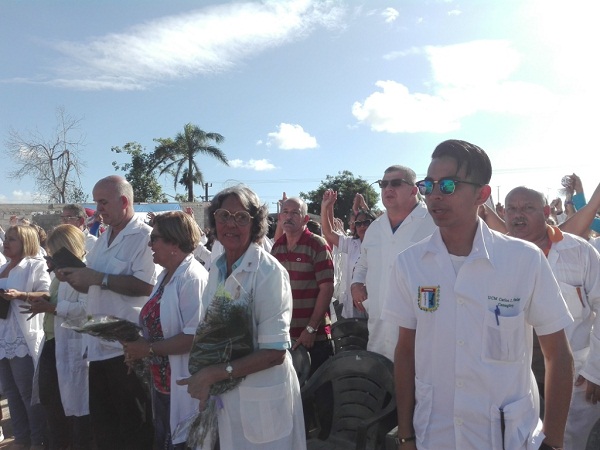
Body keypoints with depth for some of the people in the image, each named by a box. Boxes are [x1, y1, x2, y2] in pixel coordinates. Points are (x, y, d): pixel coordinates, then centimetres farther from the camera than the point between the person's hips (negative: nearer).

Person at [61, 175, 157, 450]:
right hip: (99, 343, 8)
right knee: (101, 420, 20)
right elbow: (92, 287, 18)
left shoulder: (145, 237, -13)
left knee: (133, 424, 6)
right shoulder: (103, 239, 15)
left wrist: (98, 278, -20)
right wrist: (74, 277, -1)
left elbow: (146, 285, -25)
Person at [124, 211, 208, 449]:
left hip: (184, 387, -9)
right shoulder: (166, 275, 9)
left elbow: (194, 336, -27)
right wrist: (137, 343, 1)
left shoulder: (192, 278, -21)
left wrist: (149, 349, -18)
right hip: (162, 381, 9)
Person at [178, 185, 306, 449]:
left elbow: (275, 352, -21)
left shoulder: (268, 271, -19)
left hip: (261, 399, -6)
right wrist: (196, 355, -4)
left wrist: (213, 374, -21)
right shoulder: (217, 269, 2)